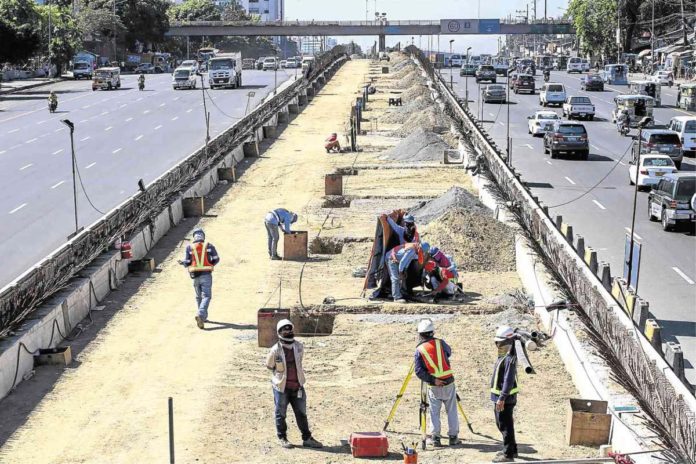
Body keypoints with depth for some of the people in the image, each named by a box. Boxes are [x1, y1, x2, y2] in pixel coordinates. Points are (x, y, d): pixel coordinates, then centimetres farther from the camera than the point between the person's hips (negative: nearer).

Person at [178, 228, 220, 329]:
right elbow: (216, 259, -1)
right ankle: (200, 315, -26)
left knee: (199, 297, 18)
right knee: (206, 296, -5)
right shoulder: (209, 246, -1)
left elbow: (187, 262, -2)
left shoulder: (189, 247, 0)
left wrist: (182, 262, 20)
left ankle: (203, 317, 27)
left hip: (195, 275, 2)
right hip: (206, 275, -2)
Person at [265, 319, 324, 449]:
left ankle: (307, 439, 18)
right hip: (281, 388, -4)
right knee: (281, 414, 9)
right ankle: (282, 438, 23)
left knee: (301, 414, 10)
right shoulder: (275, 350, -16)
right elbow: (269, 365, 1)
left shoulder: (299, 347, -3)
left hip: (297, 386, 4)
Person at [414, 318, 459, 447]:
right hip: (448, 383, 0)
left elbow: (419, 371, -11)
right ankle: (453, 437, 14)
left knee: (434, 412, 9)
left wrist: (432, 380, -11)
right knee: (451, 410, 11)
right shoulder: (440, 343, -3)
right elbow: (449, 352, 19)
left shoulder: (419, 350, -5)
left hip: (433, 386, 0)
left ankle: (435, 438, 6)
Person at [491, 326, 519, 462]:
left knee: (505, 426, -2)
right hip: (499, 397, 10)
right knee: (501, 424, 21)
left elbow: (509, 380, -26)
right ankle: (511, 449, 33)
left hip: (505, 398, -10)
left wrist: (502, 398, -27)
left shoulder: (510, 359, -21)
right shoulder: (503, 356, 12)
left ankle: (508, 454, 6)